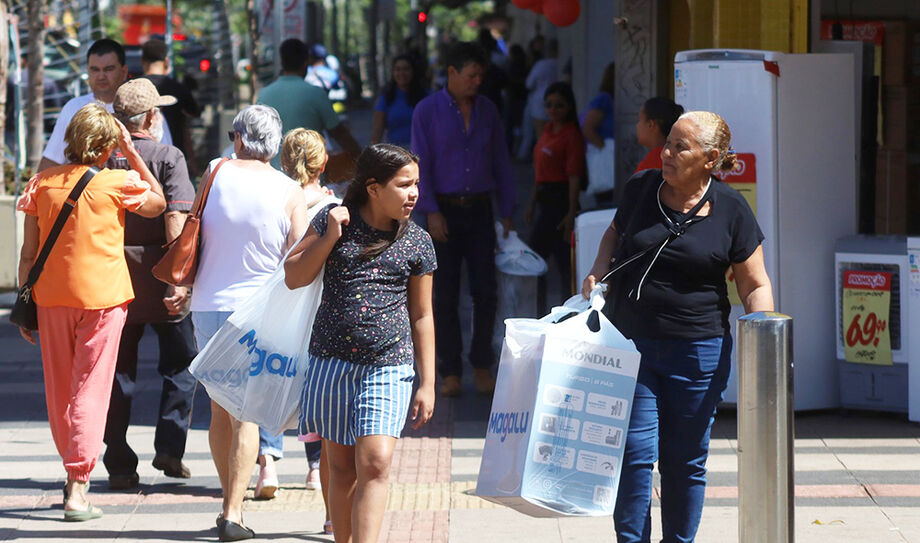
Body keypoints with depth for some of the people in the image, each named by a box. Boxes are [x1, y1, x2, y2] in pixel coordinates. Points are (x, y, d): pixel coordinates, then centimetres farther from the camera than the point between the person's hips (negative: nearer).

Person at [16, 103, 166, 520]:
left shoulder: (42, 184, 1)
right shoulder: (118, 183, -7)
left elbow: (28, 252, 3)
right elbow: (158, 204, 13)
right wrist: (132, 154, 10)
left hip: (52, 298, 3)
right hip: (102, 297, -3)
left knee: (58, 391, 15)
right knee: (90, 391, -2)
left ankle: (73, 472, 29)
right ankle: (78, 489, -9)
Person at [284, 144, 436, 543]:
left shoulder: (417, 242, 4)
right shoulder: (335, 220, 2)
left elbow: (422, 316, 9)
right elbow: (294, 278, 3)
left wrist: (427, 383, 7)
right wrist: (329, 238, -11)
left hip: (388, 366, -1)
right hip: (331, 362, 1)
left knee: (374, 464, -14)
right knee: (342, 466, 8)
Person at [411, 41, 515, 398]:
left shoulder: (487, 110, 10)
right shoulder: (428, 111, -1)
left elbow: (501, 163, 12)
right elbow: (419, 165, -5)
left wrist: (507, 211, 7)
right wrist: (431, 212, -13)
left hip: (479, 210, 3)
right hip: (444, 212, -3)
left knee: (485, 291, -1)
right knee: (445, 295, 0)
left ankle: (482, 367, 10)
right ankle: (450, 371, 6)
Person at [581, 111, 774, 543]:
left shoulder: (731, 211, -4)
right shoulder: (641, 188, 2)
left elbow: (755, 285, 0)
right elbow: (615, 234, 22)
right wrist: (597, 271, 2)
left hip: (697, 352, -1)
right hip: (630, 344, 1)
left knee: (685, 459, 8)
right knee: (635, 451, -7)